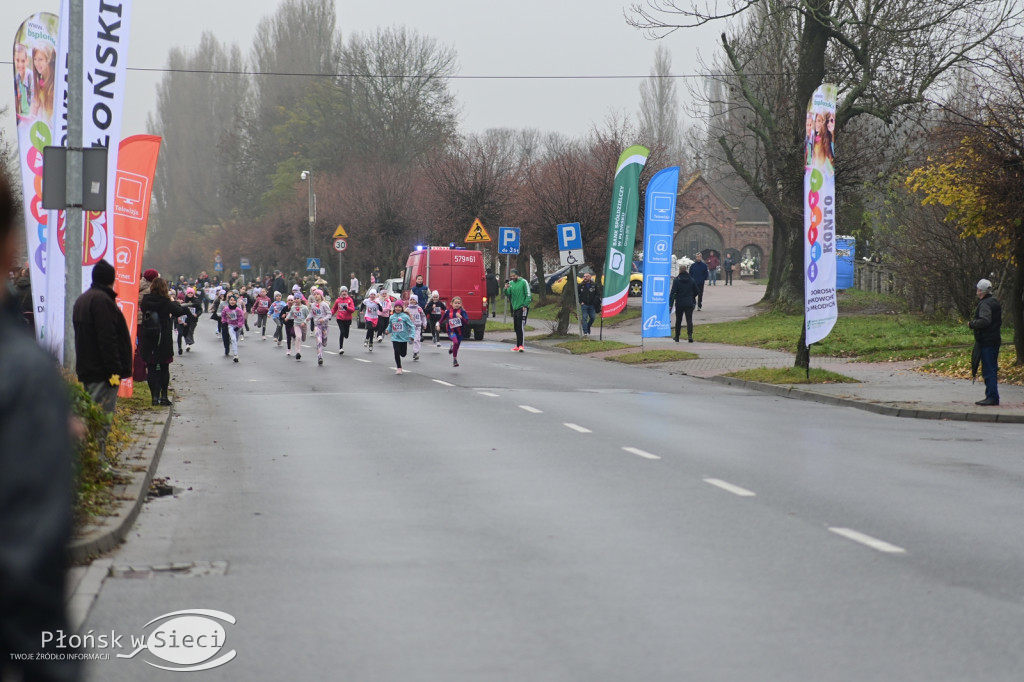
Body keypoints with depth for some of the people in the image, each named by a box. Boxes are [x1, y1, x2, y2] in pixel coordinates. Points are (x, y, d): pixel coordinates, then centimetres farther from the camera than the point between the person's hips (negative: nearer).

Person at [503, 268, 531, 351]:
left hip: (522, 308, -6)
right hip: (514, 308, 6)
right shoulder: (510, 283, 11)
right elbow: (508, 294, 5)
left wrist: (525, 305, -14)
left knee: (521, 326, -14)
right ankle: (518, 345, 17)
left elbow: (528, 295, -7)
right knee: (516, 327, 10)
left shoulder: (523, 282, -6)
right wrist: (506, 289, -16)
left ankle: (521, 345, -18)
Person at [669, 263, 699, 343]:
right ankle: (690, 335, -21)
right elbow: (696, 291, 10)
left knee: (678, 321, 12)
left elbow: (673, 293, -13)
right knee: (689, 320, -2)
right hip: (689, 304, 1)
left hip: (679, 304, -1)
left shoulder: (676, 280, -8)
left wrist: (670, 304, -12)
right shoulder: (691, 280, 2)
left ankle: (676, 337, 22)